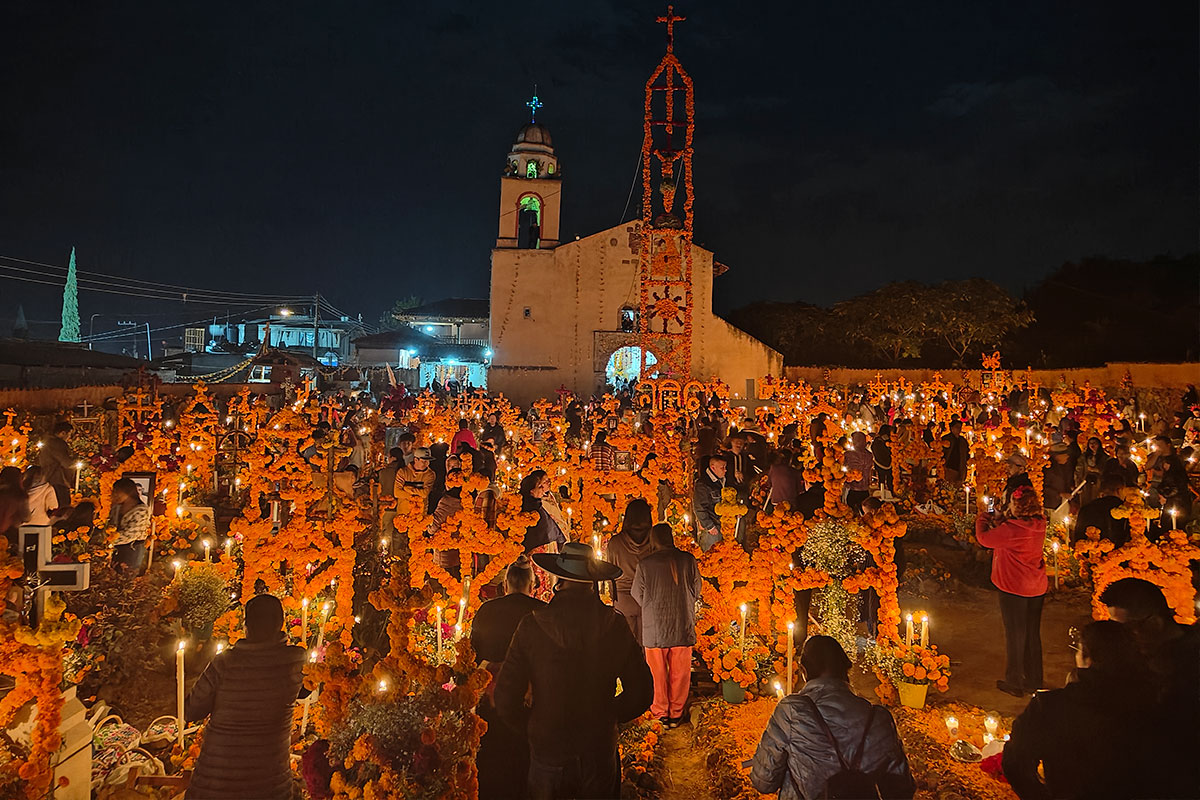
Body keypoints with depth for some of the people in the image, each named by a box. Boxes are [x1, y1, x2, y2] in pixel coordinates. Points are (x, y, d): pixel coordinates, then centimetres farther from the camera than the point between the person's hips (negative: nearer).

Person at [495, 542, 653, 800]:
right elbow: (640, 694, -2)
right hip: (600, 752, 1)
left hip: (548, 752, -1)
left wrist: (532, 729, 5)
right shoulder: (616, 626, -9)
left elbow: (506, 699, -11)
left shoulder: (532, 626, -13)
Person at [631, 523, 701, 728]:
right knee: (680, 672, 14)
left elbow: (638, 595, 2)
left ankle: (661, 712, 24)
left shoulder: (645, 564, -10)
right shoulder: (688, 560, -7)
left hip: (655, 627, -1)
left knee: (658, 672, 13)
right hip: (683, 626, 1)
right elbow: (696, 591, 5)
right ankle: (676, 714, 23)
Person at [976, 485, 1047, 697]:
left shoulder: (1012, 529, -26)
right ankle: (1034, 681, 29)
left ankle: (1014, 683, 17)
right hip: (1037, 586, 7)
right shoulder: (1039, 524, -3)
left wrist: (981, 520, 5)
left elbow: (985, 539, -13)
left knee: (1015, 634, 6)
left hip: (1014, 588, -7)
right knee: (1032, 633, 17)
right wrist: (998, 520, 10)